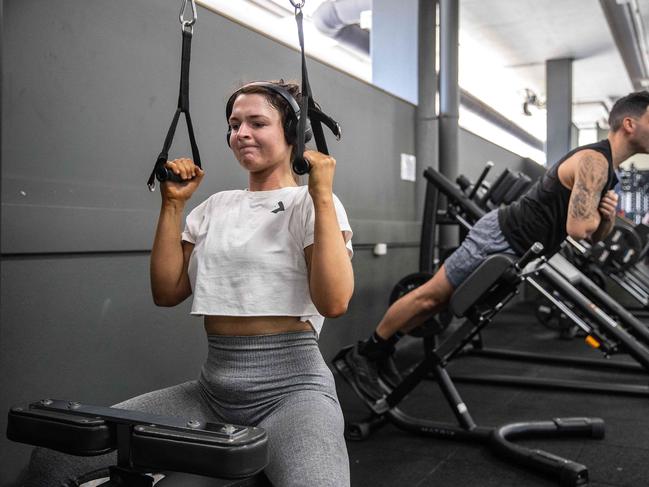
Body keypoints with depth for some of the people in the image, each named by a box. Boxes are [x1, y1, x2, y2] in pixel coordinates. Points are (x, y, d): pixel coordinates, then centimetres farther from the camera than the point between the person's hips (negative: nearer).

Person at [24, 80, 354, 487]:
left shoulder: (312, 204, -2)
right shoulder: (215, 208, 14)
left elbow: (333, 302, -16)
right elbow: (167, 291, 8)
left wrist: (322, 196, -17)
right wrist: (173, 205, 5)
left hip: (290, 387, -5)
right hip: (214, 389, 5)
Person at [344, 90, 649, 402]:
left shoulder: (606, 166, 14)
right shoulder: (594, 162, -19)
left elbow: (596, 234, 20)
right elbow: (577, 229, -30)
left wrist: (608, 215, -3)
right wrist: (595, 212, -7)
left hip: (513, 247, 10)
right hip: (501, 240, -10)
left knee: (438, 300, 15)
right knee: (431, 296, -2)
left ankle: (381, 352, 26)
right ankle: (364, 352, 11)